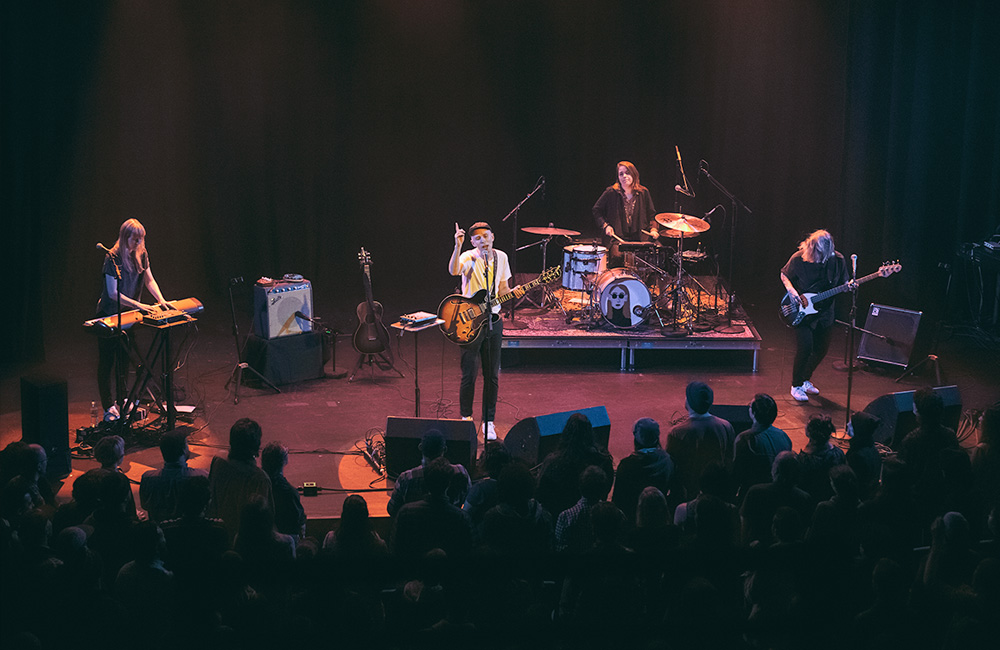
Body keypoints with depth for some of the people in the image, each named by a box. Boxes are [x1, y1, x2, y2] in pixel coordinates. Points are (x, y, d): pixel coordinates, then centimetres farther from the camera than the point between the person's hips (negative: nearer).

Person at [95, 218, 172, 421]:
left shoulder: (141, 254, -1)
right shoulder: (112, 258, -22)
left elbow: (149, 279, 2)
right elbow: (113, 293, -24)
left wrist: (161, 300, -15)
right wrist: (139, 305, -29)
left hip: (127, 314, 6)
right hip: (108, 315, -6)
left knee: (126, 359, 13)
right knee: (107, 362, 1)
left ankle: (123, 401, 25)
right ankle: (108, 407, 8)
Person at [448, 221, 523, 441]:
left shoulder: (501, 257, 6)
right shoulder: (468, 257, -10)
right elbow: (453, 271, -33)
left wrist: (513, 292, -7)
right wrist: (458, 246, -43)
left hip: (493, 321, 4)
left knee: (492, 375, 7)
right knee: (469, 374, 1)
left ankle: (488, 421, 18)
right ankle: (466, 417, 20)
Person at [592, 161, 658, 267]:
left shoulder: (643, 193, 8)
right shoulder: (611, 193, 1)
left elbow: (651, 214, 17)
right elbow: (596, 210, 12)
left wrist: (653, 229, -2)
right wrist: (605, 225, -3)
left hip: (639, 237, 2)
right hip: (617, 237, -2)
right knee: (617, 256, -32)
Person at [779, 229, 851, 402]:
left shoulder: (837, 260, -6)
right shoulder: (798, 259, -14)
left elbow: (843, 283, 5)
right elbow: (784, 275, 2)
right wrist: (791, 291, -16)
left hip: (825, 312, 4)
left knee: (821, 350, 12)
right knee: (805, 347, -14)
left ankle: (806, 380, 35)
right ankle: (796, 386, 4)